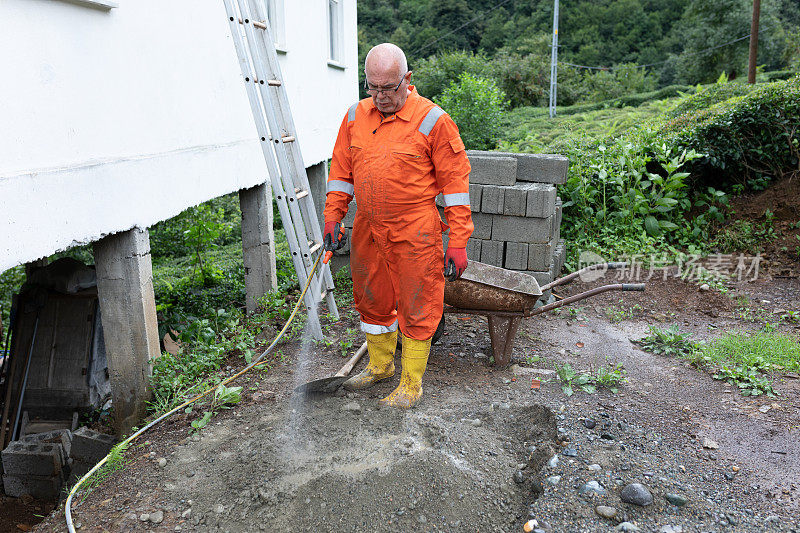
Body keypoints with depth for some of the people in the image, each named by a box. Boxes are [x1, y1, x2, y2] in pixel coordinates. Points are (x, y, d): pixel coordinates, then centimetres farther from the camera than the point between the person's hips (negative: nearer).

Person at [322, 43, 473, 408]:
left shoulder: (432, 120, -10)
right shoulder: (355, 116, 5)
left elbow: (455, 182, -9)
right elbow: (341, 170, 14)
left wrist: (458, 242, -12)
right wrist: (333, 217, 6)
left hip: (415, 234, -5)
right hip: (367, 231, 5)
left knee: (416, 309, 3)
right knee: (372, 301, 17)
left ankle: (411, 384, 20)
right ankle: (379, 365, 39)